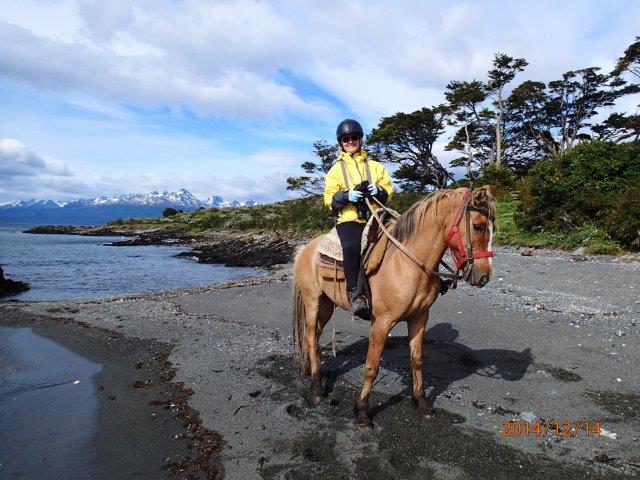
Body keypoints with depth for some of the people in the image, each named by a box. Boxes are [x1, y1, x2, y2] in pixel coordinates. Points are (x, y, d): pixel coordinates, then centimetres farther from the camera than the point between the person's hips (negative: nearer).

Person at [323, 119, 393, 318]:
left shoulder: (375, 166, 20)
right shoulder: (336, 169, 14)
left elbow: (388, 190, 16)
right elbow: (329, 198, 7)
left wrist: (379, 191, -7)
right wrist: (346, 196, -13)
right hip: (349, 220, -2)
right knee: (352, 246, -35)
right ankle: (354, 292, -26)